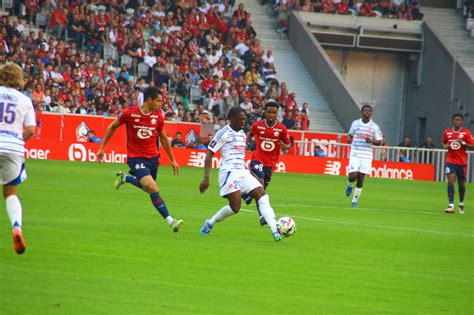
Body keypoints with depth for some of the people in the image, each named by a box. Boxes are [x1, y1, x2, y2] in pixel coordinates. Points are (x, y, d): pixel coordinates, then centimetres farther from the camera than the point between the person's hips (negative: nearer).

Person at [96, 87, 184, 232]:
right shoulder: (129, 113, -13)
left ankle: (124, 178, 46)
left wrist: (172, 160, 14)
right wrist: (102, 148, 6)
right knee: (153, 188, -20)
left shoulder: (158, 116, -2)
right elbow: (112, 127, 3)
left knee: (148, 187, 18)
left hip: (153, 157, 5)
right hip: (135, 157, -5)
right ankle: (170, 221, -18)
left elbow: (163, 138, 12)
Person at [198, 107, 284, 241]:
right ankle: (210, 223, 8)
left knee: (263, 197, -6)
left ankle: (275, 232, -11)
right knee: (235, 207, -17)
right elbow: (209, 154, -6)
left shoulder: (242, 134, 18)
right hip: (229, 172, -8)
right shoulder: (224, 133, -6)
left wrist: (252, 175, 24)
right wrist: (206, 178, -15)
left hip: (242, 171, 8)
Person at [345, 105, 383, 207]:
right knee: (353, 175, -15)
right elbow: (350, 134, 23)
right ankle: (349, 185, 21)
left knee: (361, 178, 0)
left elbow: (379, 141, 3)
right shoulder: (355, 123, 6)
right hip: (355, 154, 0)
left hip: (367, 155, 0)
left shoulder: (374, 126, 2)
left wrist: (371, 141, -15)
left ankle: (355, 200, 13)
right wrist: (349, 138, 4)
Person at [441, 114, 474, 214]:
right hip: (450, 161, 1)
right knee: (450, 181, -13)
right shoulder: (447, 132, 4)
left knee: (461, 184, 10)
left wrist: (463, 143, -21)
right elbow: (443, 142, 21)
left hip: (462, 162, -1)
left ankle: (461, 204, 31)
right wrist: (445, 146, -2)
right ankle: (451, 205, -16)